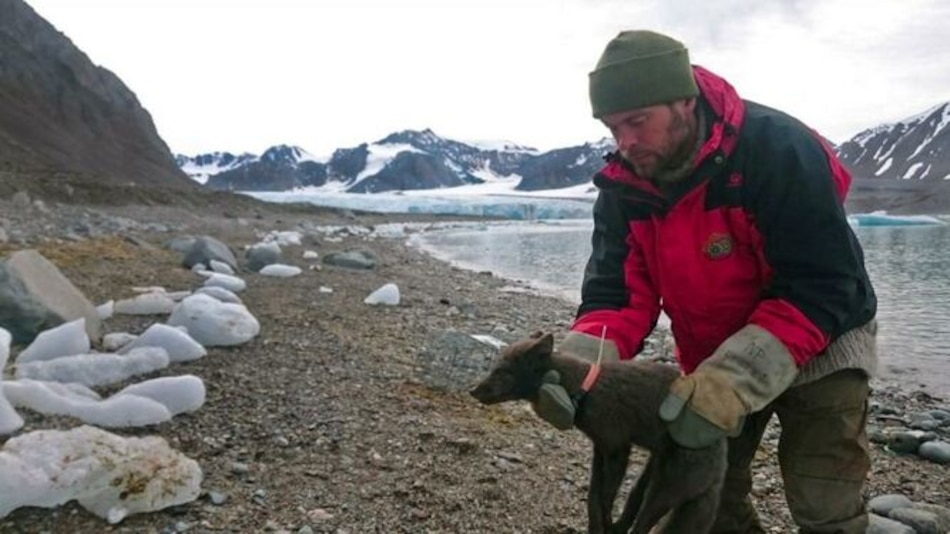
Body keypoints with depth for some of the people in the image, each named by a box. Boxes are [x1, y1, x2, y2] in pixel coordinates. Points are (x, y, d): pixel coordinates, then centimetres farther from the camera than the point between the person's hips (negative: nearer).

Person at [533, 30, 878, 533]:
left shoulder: (779, 150, -28)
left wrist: (735, 380, -41)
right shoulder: (624, 185, -12)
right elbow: (616, 293, -15)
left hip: (818, 348, -5)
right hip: (712, 360, 5)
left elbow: (819, 289, -30)